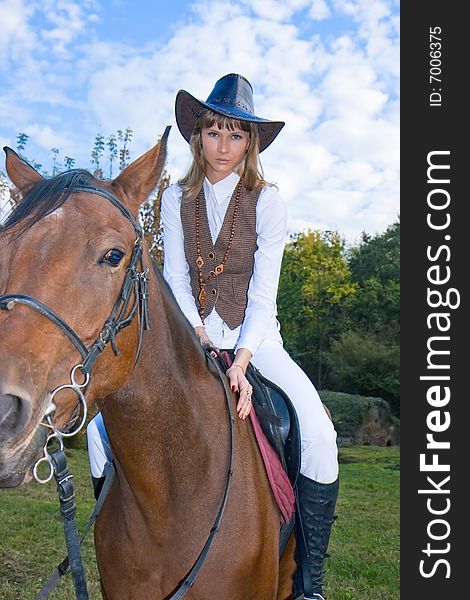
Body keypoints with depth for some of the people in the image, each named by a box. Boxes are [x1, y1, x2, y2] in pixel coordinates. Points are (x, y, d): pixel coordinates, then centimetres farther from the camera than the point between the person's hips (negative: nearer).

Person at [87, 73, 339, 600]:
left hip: (254, 338, -2)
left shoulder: (267, 202, -3)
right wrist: (200, 338, -19)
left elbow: (263, 293, -10)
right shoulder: (176, 199, 4)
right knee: (102, 421, -16)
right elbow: (175, 279, -2)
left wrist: (240, 361, -23)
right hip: (188, 335, 2)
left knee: (318, 435, -25)